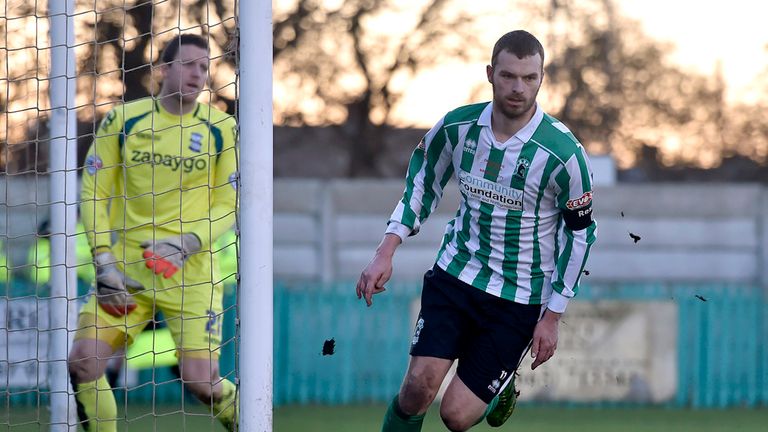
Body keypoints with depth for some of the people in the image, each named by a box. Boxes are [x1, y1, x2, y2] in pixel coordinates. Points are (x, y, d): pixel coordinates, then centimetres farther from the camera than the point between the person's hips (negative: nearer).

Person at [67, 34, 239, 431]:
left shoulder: (221, 129, 1)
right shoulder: (122, 120, 3)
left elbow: (229, 204, 2)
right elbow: (92, 192, 4)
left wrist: (187, 243, -14)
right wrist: (103, 261, -6)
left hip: (189, 269, -2)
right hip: (125, 266, 2)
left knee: (200, 381, -9)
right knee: (83, 362, -12)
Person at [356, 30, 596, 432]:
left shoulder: (564, 153, -17)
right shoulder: (456, 127, -7)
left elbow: (579, 233, -4)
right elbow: (421, 182, 12)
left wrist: (552, 316, -3)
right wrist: (386, 252, 2)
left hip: (519, 298, -2)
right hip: (454, 275, 2)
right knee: (418, 388, -17)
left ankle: (501, 387, 30)